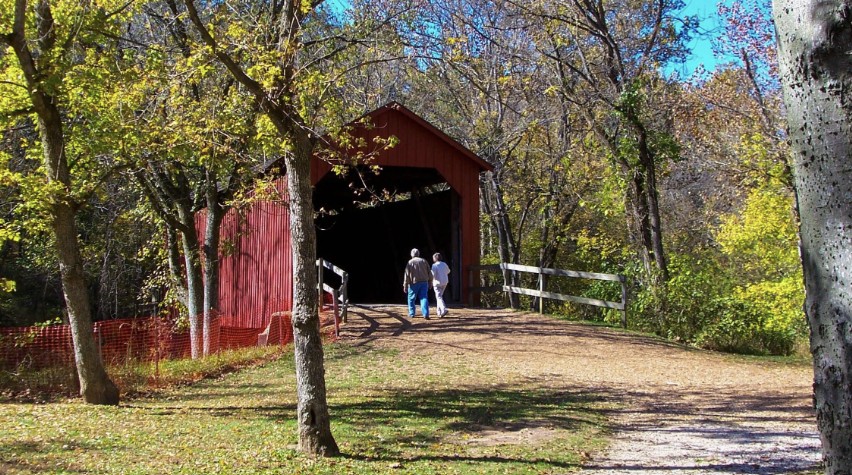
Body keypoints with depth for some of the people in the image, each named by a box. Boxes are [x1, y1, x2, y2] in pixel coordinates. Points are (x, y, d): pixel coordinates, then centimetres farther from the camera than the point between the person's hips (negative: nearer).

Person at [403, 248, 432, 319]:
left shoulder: (410, 262, -2)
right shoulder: (424, 261, 7)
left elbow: (407, 275, -6)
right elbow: (429, 273, 7)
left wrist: (405, 286, -4)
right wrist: (430, 282, 16)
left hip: (414, 283, -2)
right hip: (424, 282, 2)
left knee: (411, 298, 13)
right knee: (424, 298, -2)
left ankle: (411, 313, 18)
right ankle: (426, 314, -15)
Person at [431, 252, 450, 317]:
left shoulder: (434, 265, -14)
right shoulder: (444, 264, 6)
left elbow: (433, 275, -20)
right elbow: (448, 271, 23)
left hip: (437, 283, -6)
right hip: (445, 283, 7)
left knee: (439, 297, -6)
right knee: (439, 296, 19)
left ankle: (444, 310, -25)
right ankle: (439, 312, 22)